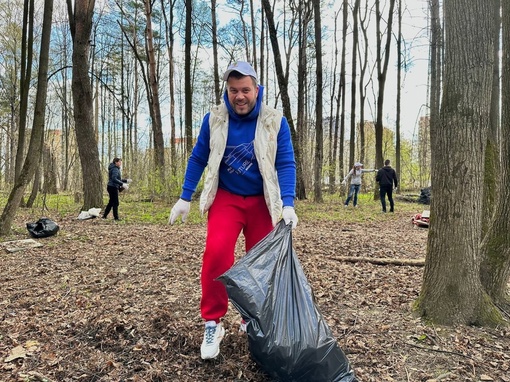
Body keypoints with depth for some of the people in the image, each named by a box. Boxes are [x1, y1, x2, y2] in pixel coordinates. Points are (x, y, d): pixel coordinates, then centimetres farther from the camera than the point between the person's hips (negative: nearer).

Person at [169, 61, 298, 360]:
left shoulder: (275, 121, -8)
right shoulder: (214, 119, -4)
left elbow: (286, 164, -10)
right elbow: (198, 159, 4)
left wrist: (288, 204, -22)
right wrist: (185, 199, 2)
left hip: (261, 201, 1)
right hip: (226, 197, 0)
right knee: (217, 251, -22)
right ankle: (213, 323, -6)